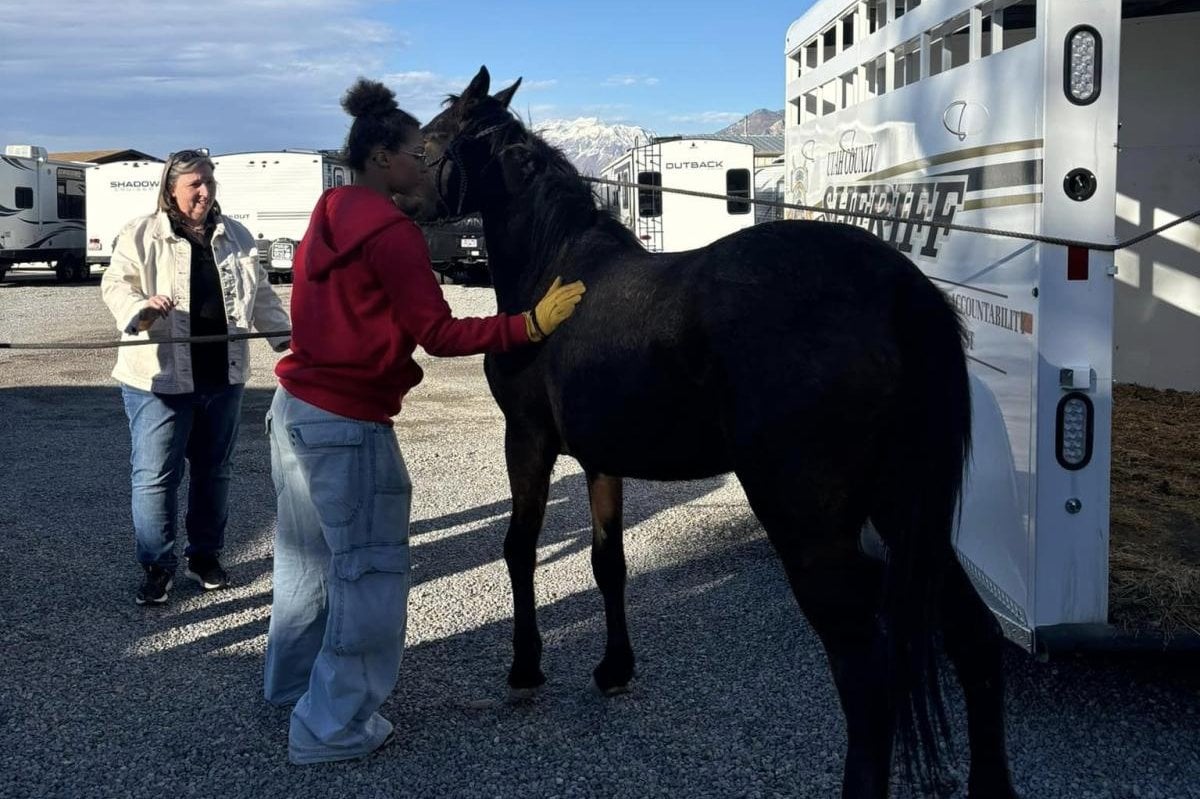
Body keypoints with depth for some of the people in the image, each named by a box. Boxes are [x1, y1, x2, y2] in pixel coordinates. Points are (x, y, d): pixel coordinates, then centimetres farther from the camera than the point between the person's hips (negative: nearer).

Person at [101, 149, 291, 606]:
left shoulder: (236, 237, 11)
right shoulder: (141, 235, -2)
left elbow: (261, 296, 16)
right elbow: (116, 284, -10)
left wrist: (287, 336, 6)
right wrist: (142, 308, -32)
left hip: (223, 377, 4)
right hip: (160, 378, -4)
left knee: (214, 471, 14)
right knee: (155, 475, -2)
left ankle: (205, 555, 28)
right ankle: (157, 565, 12)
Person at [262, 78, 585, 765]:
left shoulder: (330, 218, 11)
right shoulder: (392, 232, -18)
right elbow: (440, 334, -19)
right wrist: (533, 323, -20)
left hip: (297, 406, 10)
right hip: (348, 424, -10)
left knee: (309, 552, 24)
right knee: (371, 571, 2)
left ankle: (291, 679, 42)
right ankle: (333, 726, 10)